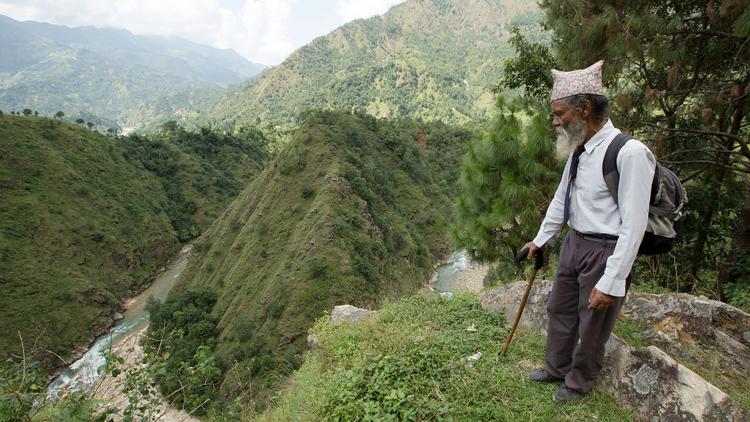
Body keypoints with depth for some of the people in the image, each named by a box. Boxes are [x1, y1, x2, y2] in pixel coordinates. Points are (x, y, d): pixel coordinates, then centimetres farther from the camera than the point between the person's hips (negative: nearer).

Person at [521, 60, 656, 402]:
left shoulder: (629, 152, -23)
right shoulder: (579, 149, 1)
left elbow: (634, 224, -22)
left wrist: (611, 281, -20)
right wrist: (540, 240, 20)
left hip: (605, 251, -7)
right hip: (574, 243, 8)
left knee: (592, 325, 13)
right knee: (559, 309, 22)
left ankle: (579, 382, 39)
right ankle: (556, 368, 46)